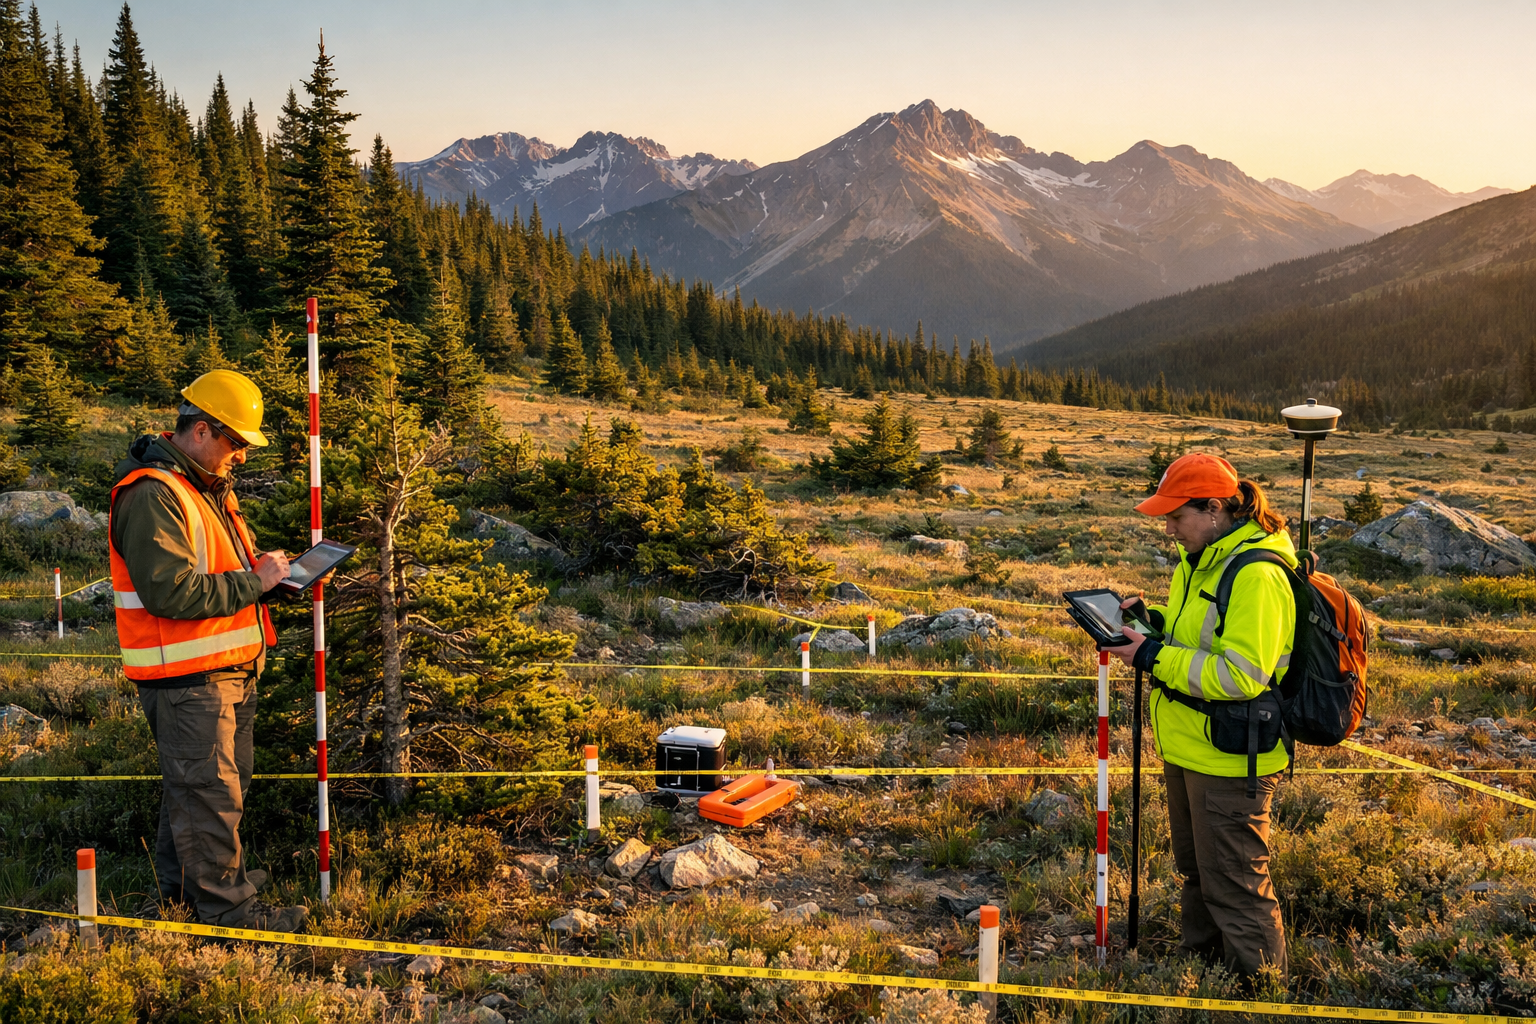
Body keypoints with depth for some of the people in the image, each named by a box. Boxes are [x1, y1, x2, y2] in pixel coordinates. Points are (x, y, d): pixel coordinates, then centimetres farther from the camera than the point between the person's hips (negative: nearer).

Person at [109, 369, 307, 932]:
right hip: (185, 679, -10)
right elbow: (171, 591, -27)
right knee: (208, 789, -2)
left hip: (227, 669, 10)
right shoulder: (152, 495, -19)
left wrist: (267, 570, 6)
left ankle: (184, 878, 37)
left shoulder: (209, 486, 14)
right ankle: (227, 906, 9)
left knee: (208, 778, 21)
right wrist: (254, 581, -20)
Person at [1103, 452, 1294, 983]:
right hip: (1188, 747, 10)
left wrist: (1153, 656, -26)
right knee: (1196, 868, 24)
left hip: (1230, 761, -10)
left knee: (1234, 881, 2)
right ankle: (1201, 959, 41)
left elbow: (1241, 676, -29)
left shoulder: (1257, 575, -24)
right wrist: (1153, 620, 2)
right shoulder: (1202, 560, 8)